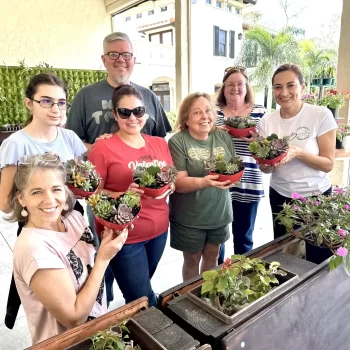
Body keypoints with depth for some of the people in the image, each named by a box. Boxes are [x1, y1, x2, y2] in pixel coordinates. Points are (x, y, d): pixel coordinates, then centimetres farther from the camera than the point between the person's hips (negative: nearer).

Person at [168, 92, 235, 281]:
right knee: (192, 260, 15)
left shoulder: (223, 137, -1)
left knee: (212, 256, 22)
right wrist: (204, 182, -36)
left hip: (219, 213, 4)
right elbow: (179, 183, -19)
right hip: (190, 217, -4)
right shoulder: (178, 141, -15)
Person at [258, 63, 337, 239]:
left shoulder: (321, 115, -13)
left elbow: (328, 164, -13)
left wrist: (298, 153, -29)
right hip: (280, 196, 3)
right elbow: (265, 169, -1)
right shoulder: (266, 122, -5)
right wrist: (267, 163, -24)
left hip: (316, 196, -2)